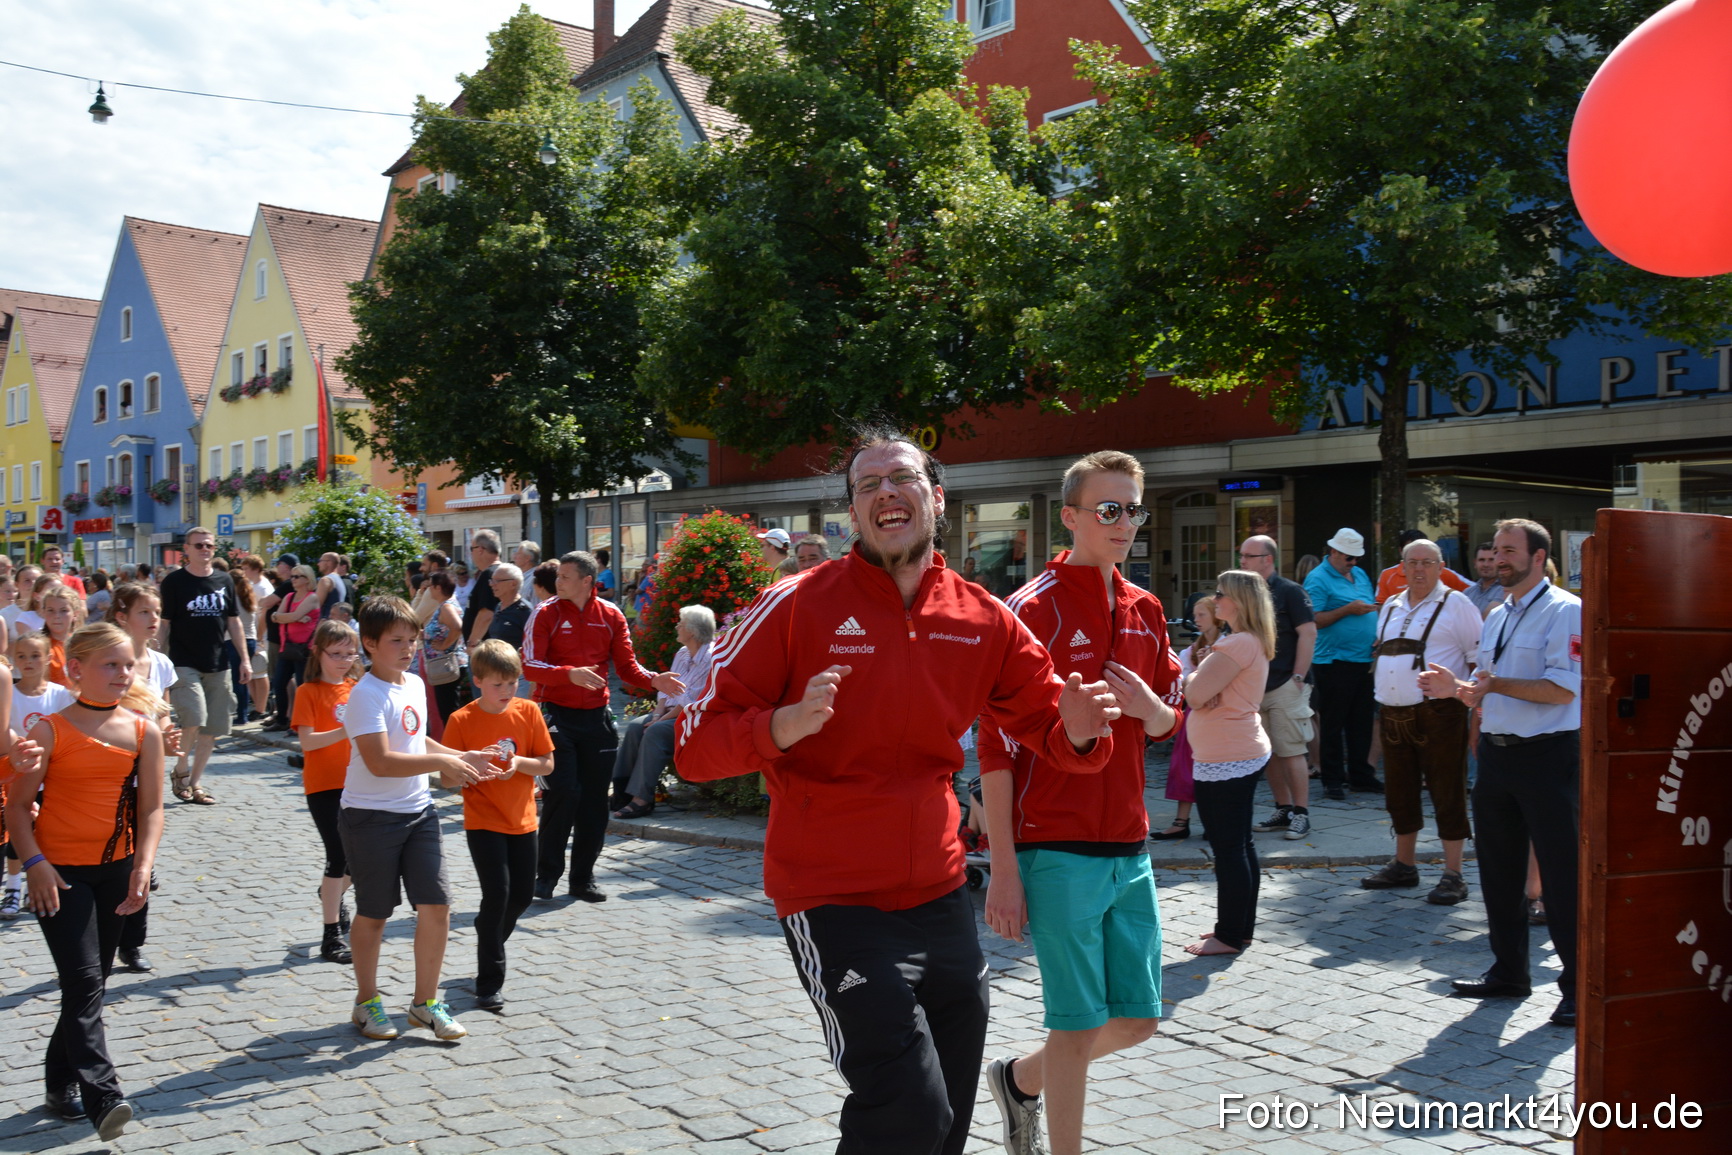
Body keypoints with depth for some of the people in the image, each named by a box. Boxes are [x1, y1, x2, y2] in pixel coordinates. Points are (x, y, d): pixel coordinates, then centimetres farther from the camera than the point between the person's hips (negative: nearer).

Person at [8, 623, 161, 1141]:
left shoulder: (144, 731, 1)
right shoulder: (49, 731, -8)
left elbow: (151, 808, 0)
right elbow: (17, 804, -5)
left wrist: (143, 865, -13)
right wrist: (35, 863, -16)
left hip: (116, 870, 4)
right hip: (60, 872, -4)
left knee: (93, 980, 13)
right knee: (84, 982, -11)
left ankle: (61, 1081, 30)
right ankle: (103, 1098, -15)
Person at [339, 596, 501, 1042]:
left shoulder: (415, 685, 8)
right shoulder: (367, 695, -17)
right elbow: (380, 761, -26)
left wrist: (459, 758, 11)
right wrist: (440, 762, -25)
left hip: (418, 811, 7)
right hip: (371, 817, -7)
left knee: (436, 905, 2)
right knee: (373, 913, 8)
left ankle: (425, 1002, 17)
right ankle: (367, 1002, 27)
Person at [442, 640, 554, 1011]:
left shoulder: (528, 712, -2)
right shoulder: (462, 720, -9)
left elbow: (547, 763, 1)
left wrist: (519, 763, -18)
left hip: (522, 819, 4)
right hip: (483, 822, -4)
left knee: (522, 894, 11)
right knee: (497, 893, -10)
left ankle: (489, 944, 40)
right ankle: (489, 983, 0)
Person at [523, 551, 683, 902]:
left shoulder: (610, 615, 6)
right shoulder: (546, 613, -3)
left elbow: (627, 666, 7)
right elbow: (529, 665, -10)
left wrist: (653, 680, -13)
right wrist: (570, 673, -26)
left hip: (596, 716, 3)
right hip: (557, 715, -3)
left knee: (594, 800, 6)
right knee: (563, 793, -11)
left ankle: (583, 878, 18)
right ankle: (547, 874, 5)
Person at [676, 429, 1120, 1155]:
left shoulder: (984, 620, 2)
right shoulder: (796, 606, -9)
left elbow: (1053, 732, 10)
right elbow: (696, 746, -10)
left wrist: (1078, 731, -14)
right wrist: (784, 725, -29)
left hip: (940, 898, 5)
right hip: (834, 901, -5)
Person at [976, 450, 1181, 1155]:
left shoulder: (1145, 610, 11)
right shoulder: (1034, 609, -10)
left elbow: (1170, 723, 19)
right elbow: (996, 748, -12)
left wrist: (1150, 708, -7)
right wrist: (1004, 872, -15)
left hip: (1130, 850, 7)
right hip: (1058, 851, -7)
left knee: (1136, 1020, 14)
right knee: (1079, 1024, 0)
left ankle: (1020, 1079, 37)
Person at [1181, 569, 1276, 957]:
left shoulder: (1238, 645, -20)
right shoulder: (1254, 643, 14)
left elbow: (1195, 694, -23)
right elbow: (1203, 694, 12)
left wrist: (1197, 677, -3)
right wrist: (1207, 692, -10)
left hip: (1224, 760, -11)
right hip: (1244, 753, 11)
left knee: (1227, 847, -4)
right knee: (1240, 843, 15)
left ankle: (1230, 936, 3)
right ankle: (1241, 926, 24)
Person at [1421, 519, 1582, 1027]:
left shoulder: (1566, 612, -9)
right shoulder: (1496, 616, 17)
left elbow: (1562, 690, -18)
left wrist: (1496, 684, -21)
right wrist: (1458, 689, 2)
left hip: (1547, 756, -8)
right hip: (1496, 753, 8)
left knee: (1561, 872, -2)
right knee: (1498, 869, 14)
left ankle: (1578, 985, 8)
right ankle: (1508, 972, 28)